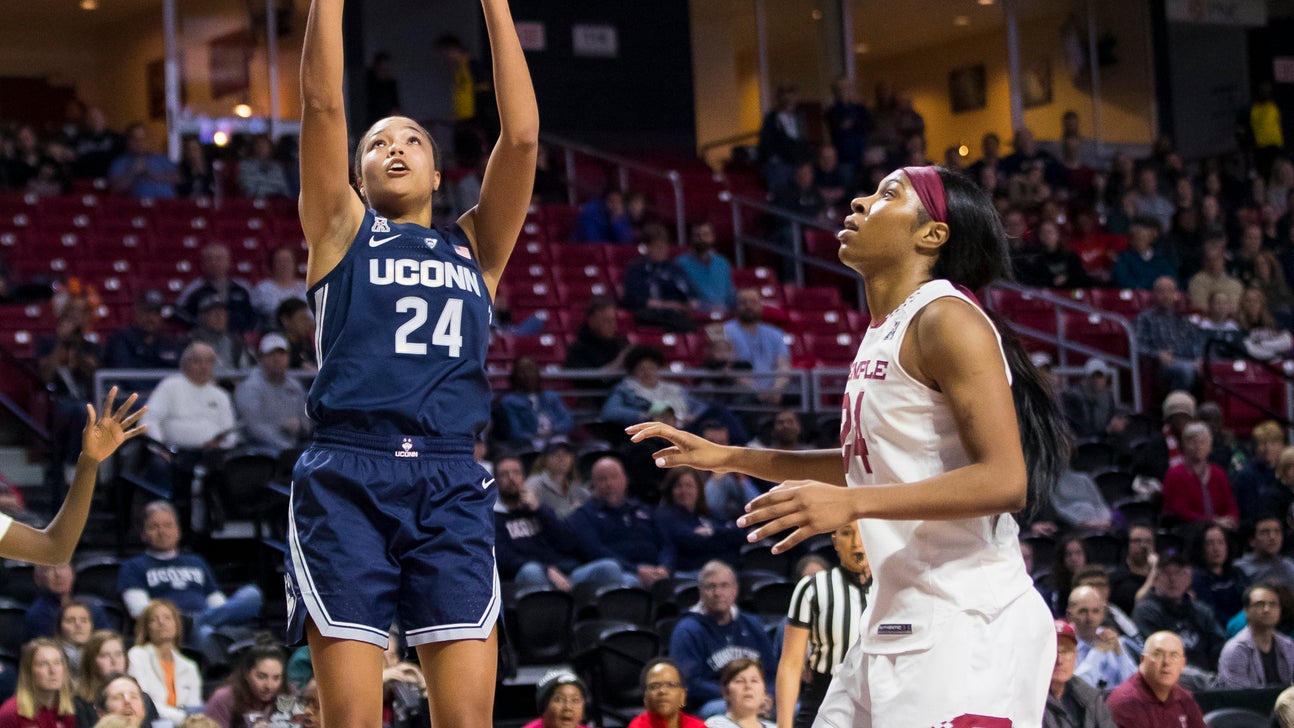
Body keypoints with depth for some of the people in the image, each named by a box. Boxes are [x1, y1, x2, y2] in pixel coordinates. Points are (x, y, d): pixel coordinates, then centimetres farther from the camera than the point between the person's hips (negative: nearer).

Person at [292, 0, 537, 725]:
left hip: (452, 483, 2)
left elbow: (521, 135, 11)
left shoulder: (475, 245, 21)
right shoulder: (342, 230, 17)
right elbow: (323, 104, 6)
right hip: (348, 479, -2)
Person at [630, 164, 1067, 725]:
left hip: (967, 626, -10)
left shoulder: (946, 319, -12)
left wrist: (851, 504, -26)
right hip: (899, 626, 10)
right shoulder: (885, 330, 16)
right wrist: (729, 458, 28)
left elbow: (1004, 481, -20)